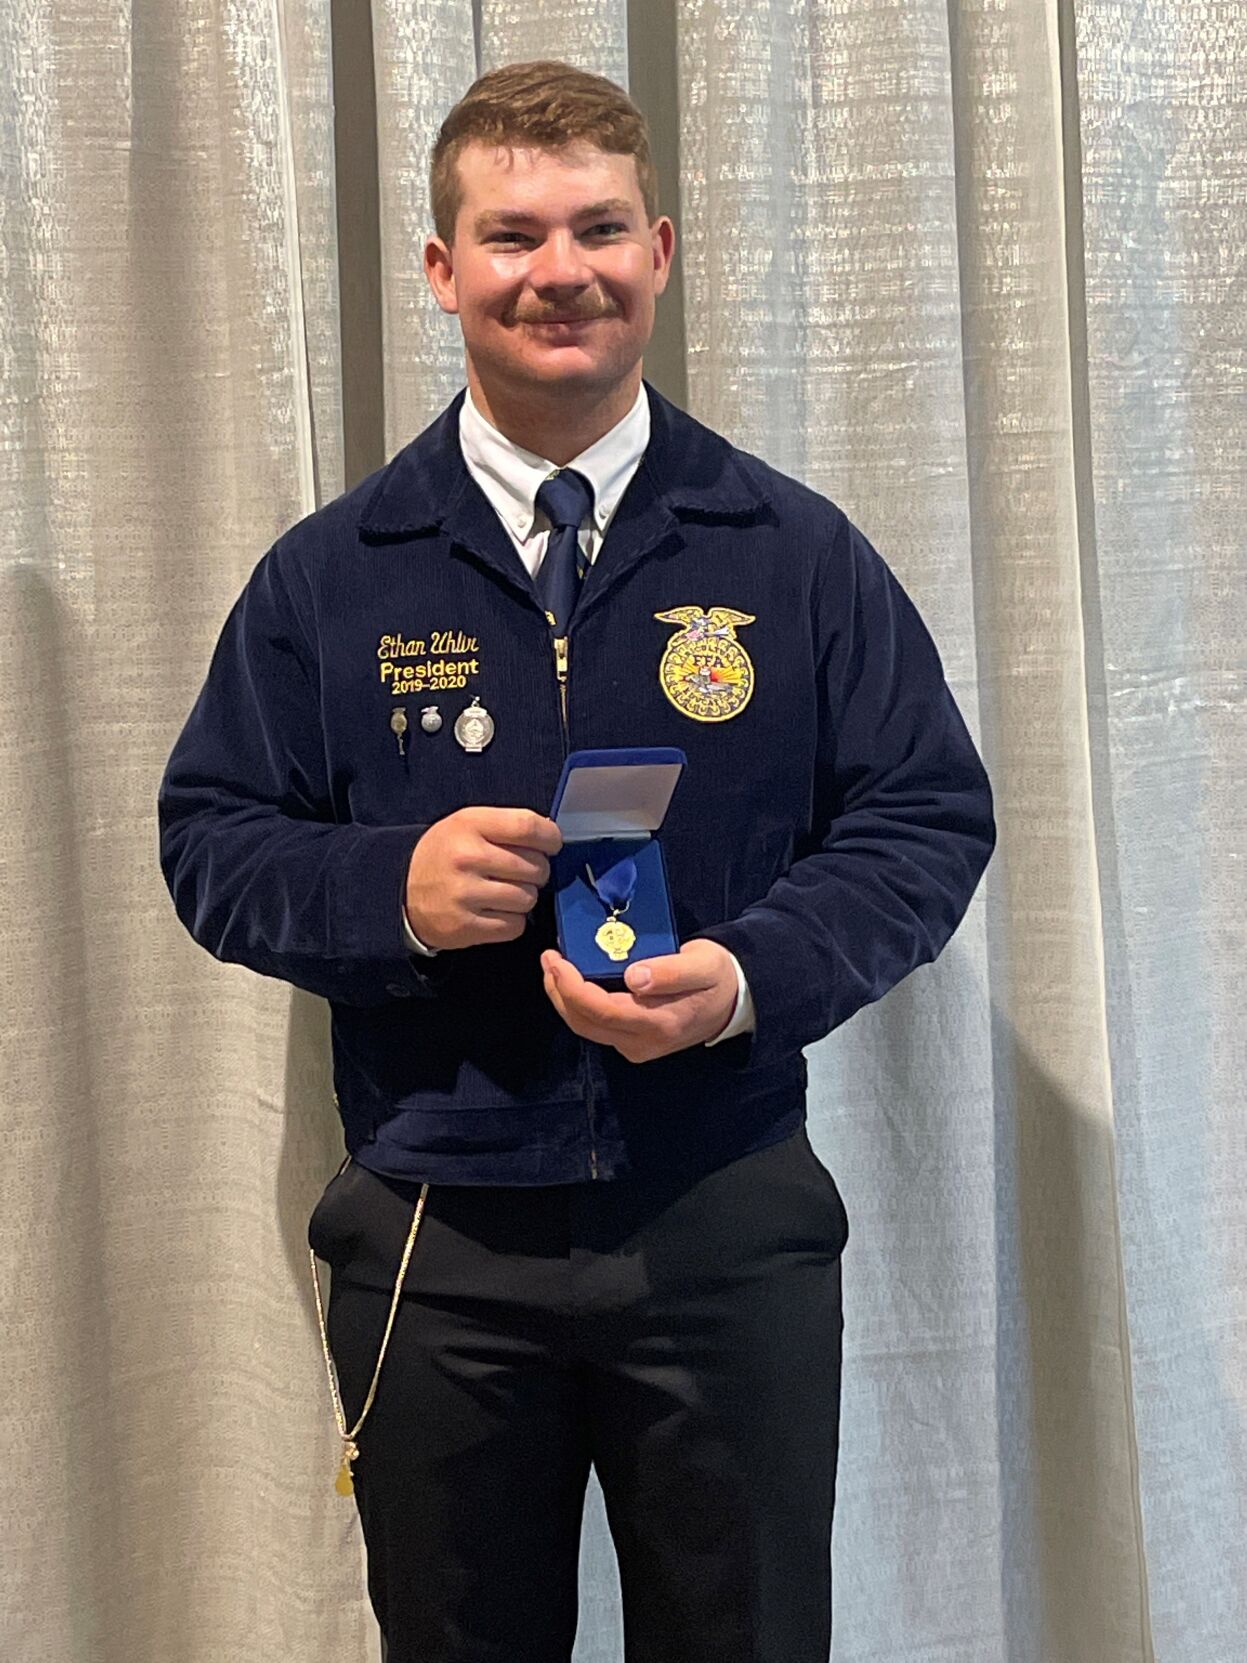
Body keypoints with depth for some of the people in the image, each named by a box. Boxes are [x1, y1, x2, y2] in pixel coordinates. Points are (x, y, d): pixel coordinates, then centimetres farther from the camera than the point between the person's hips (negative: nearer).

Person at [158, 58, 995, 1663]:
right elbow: (210, 838, 4)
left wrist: (752, 973, -17)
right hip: (431, 1240, 1)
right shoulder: (329, 574, 2)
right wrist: (391, 889, -17)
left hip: (729, 1227, 0)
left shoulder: (795, 552, 0)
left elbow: (929, 813, 0)